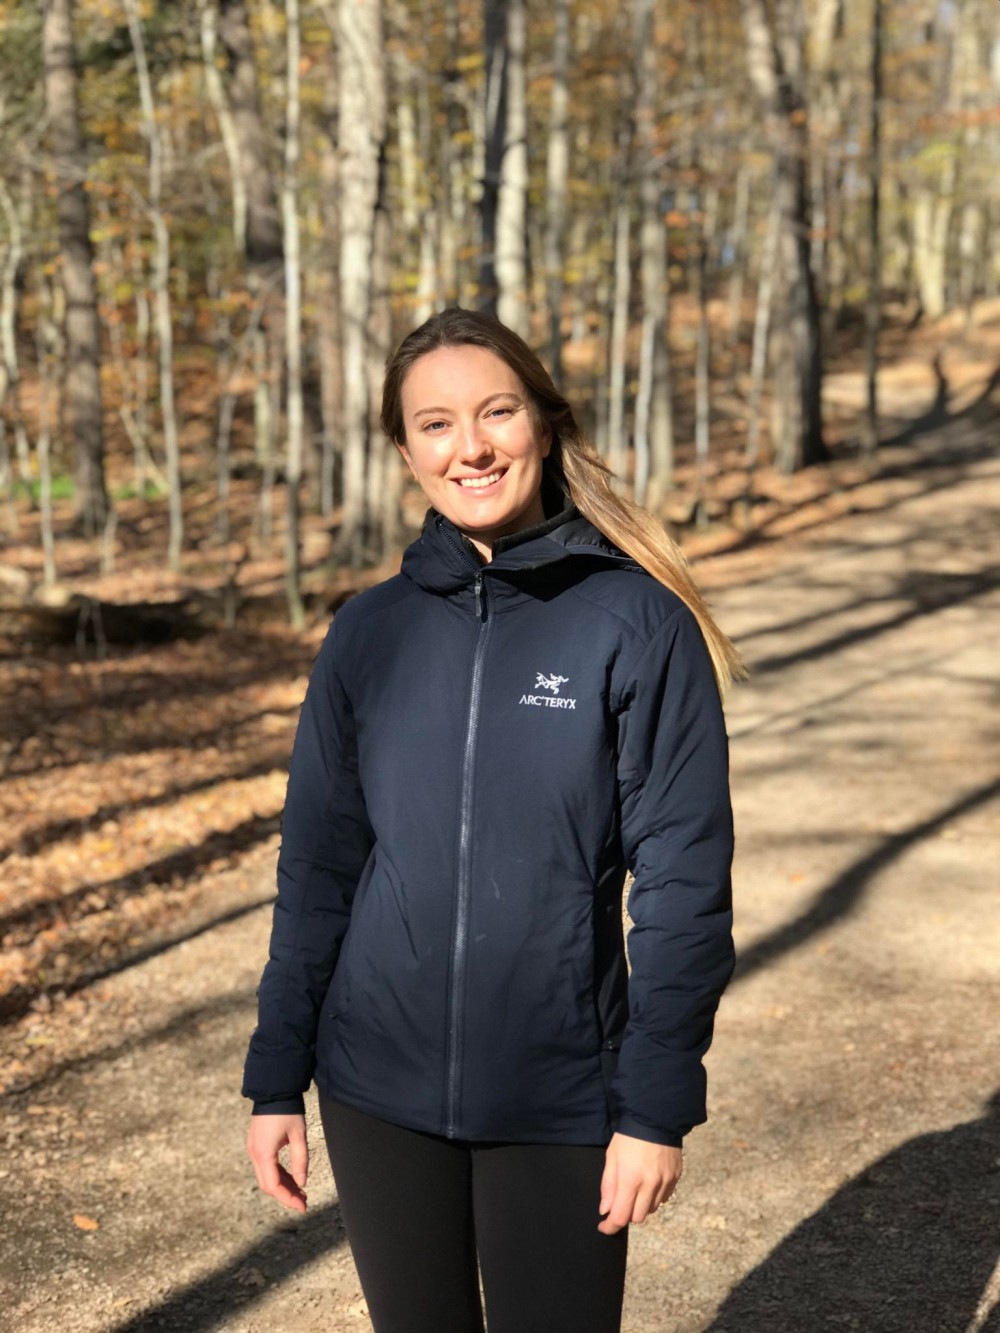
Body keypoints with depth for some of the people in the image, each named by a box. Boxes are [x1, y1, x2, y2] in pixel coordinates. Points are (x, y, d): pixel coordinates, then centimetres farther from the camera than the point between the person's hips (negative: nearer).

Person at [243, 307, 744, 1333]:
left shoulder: (636, 623, -9)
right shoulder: (370, 633, 1)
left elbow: (683, 878, -8)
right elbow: (318, 866, 6)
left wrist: (658, 1104, -10)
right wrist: (275, 1080, 6)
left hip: (561, 1097, -3)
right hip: (379, 1092, 3)